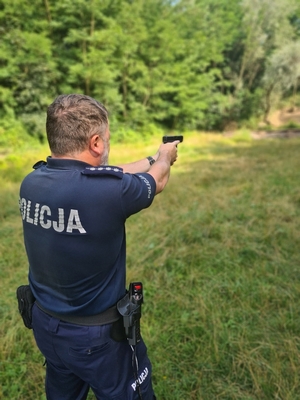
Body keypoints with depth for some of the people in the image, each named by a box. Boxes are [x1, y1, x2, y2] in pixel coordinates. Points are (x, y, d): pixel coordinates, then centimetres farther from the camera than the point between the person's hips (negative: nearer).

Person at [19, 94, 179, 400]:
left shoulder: (31, 182, -11)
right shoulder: (108, 190, -31)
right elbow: (157, 181, -9)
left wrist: (151, 158, 15)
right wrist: (163, 158, 15)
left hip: (44, 324, 6)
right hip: (97, 335, -6)